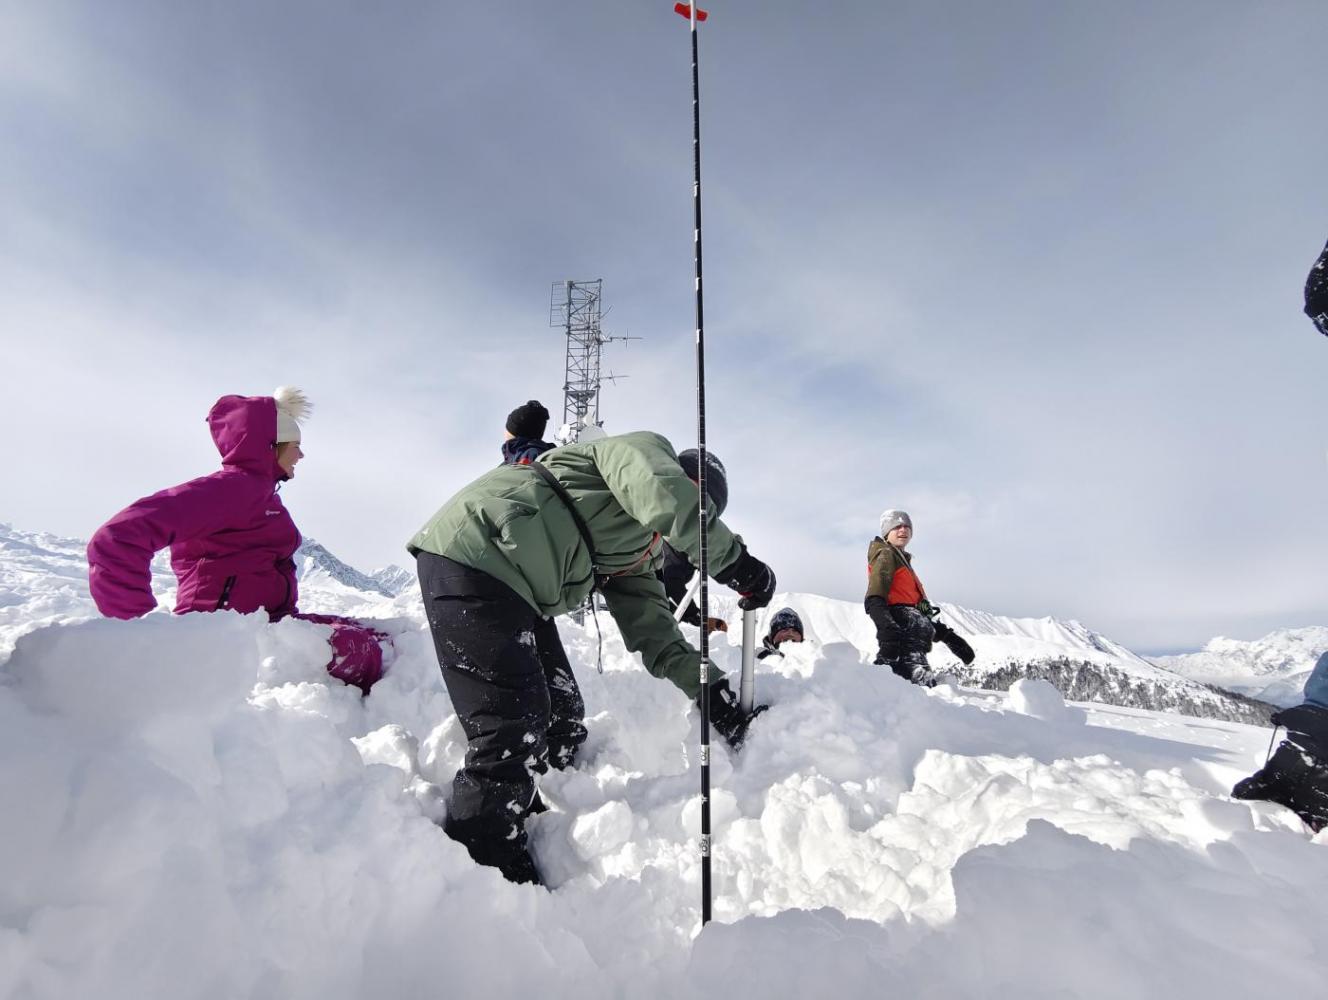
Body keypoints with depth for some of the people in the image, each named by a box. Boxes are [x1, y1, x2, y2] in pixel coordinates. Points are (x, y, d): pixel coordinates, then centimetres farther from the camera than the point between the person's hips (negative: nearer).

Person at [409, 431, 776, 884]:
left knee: (523, 726, 17)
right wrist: (733, 558, -9)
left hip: (495, 579, 10)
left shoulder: (635, 551, 26)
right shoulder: (645, 448, 3)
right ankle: (483, 866, 3)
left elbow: (650, 625, 20)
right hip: (473, 555, -10)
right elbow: (670, 497, -20)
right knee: (512, 727, -9)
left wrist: (710, 689, 13)